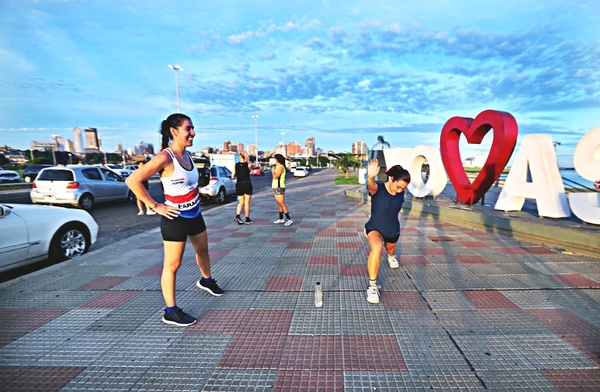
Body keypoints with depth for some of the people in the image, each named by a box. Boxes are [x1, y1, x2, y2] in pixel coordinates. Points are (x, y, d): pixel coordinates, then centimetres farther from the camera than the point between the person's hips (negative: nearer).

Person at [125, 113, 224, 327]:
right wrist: (155, 206, -20)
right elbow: (133, 180, -24)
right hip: (176, 219, -8)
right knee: (172, 265, 2)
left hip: (194, 215, 9)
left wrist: (195, 197, 11)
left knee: (203, 250, 25)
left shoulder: (187, 154, 3)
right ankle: (171, 312, 16)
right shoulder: (165, 157, -21)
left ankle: (206, 281, 51)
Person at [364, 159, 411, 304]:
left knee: (390, 249, 32)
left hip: (393, 230, 5)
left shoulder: (401, 193, -13)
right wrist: (370, 177, -75)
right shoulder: (377, 189, -27)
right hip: (375, 228, -5)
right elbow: (371, 185, -53)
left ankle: (391, 257, 74)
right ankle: (372, 286, -24)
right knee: (377, 247, -36)